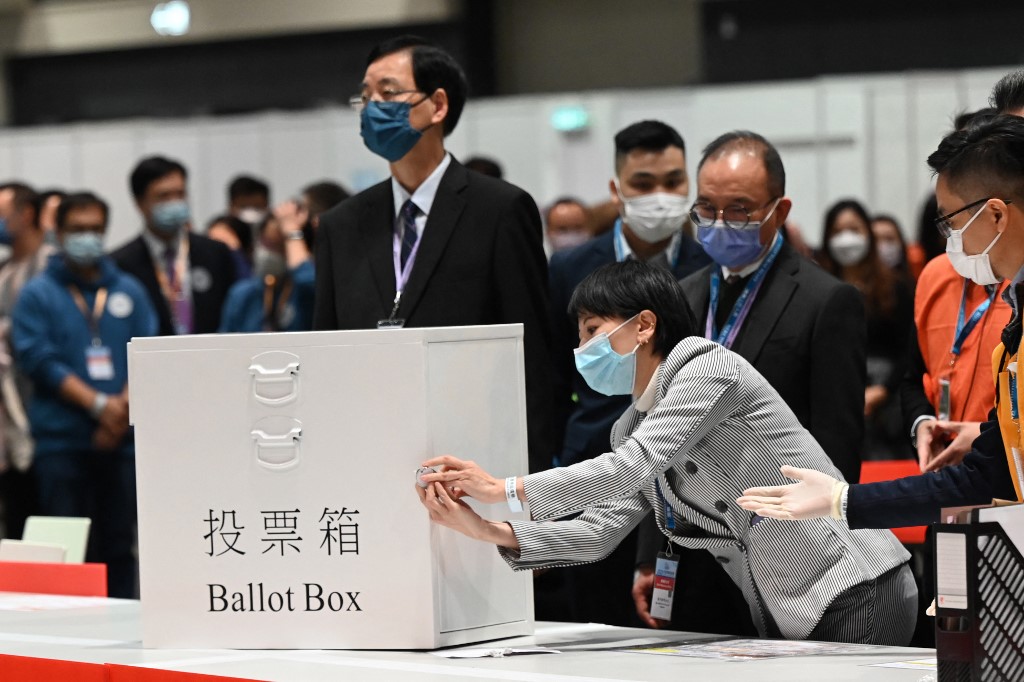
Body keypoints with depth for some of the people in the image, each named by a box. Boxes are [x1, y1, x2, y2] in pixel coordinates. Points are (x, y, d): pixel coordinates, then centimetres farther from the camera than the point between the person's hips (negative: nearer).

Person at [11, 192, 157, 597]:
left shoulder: (129, 292, 14)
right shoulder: (38, 295, 5)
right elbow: (39, 360, -5)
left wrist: (123, 410, -10)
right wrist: (98, 403, -14)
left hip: (121, 439, 3)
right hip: (61, 441, -3)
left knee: (118, 546, 4)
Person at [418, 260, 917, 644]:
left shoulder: (708, 366, -10)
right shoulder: (630, 430, 16)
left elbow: (631, 467, -20)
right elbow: (600, 528, 4)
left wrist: (507, 489, -15)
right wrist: (490, 531, -10)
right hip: (786, 620, 8)